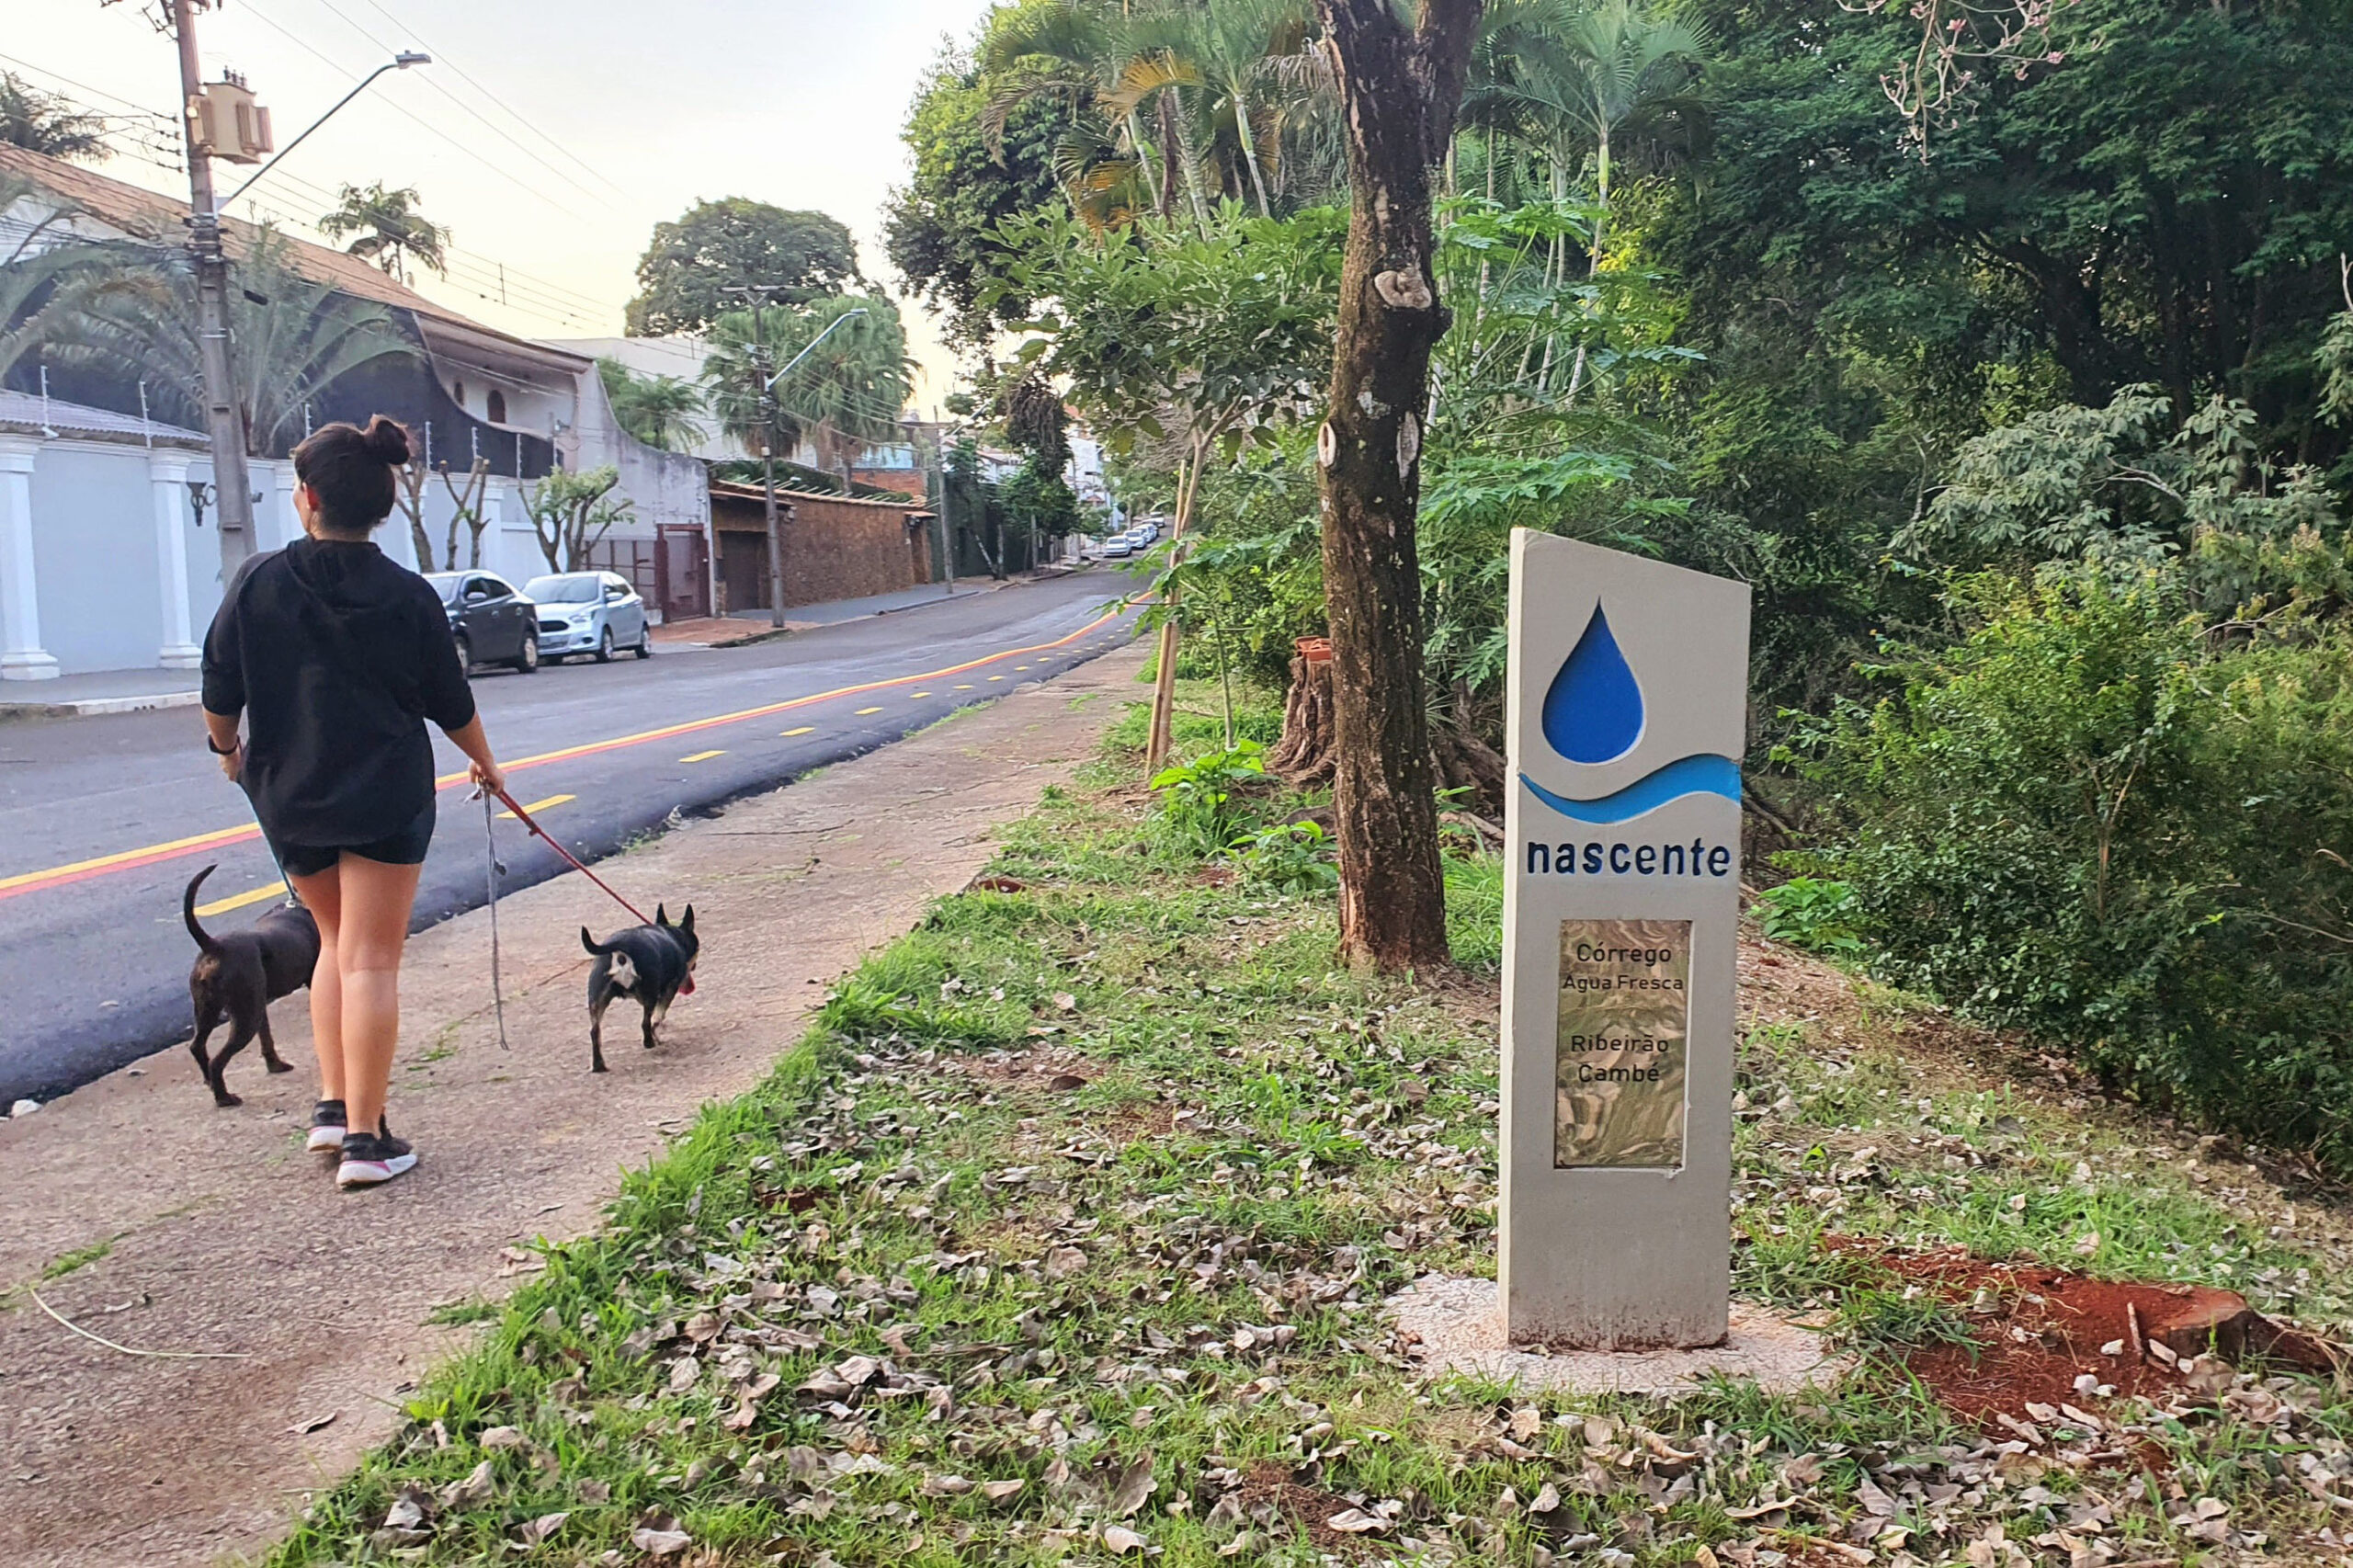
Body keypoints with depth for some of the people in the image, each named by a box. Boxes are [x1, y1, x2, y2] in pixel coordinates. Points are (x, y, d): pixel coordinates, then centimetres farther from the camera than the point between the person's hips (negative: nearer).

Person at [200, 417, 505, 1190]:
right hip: (387, 798, -2)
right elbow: (451, 703, 2)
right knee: (370, 960, 0)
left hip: (287, 796, 2)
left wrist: (227, 747, 21)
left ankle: (332, 1105, 15)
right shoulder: (408, 596, -6)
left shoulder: (258, 582, -5)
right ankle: (365, 1138, 1)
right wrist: (485, 763, 20)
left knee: (336, 940, 20)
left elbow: (221, 693, 0)